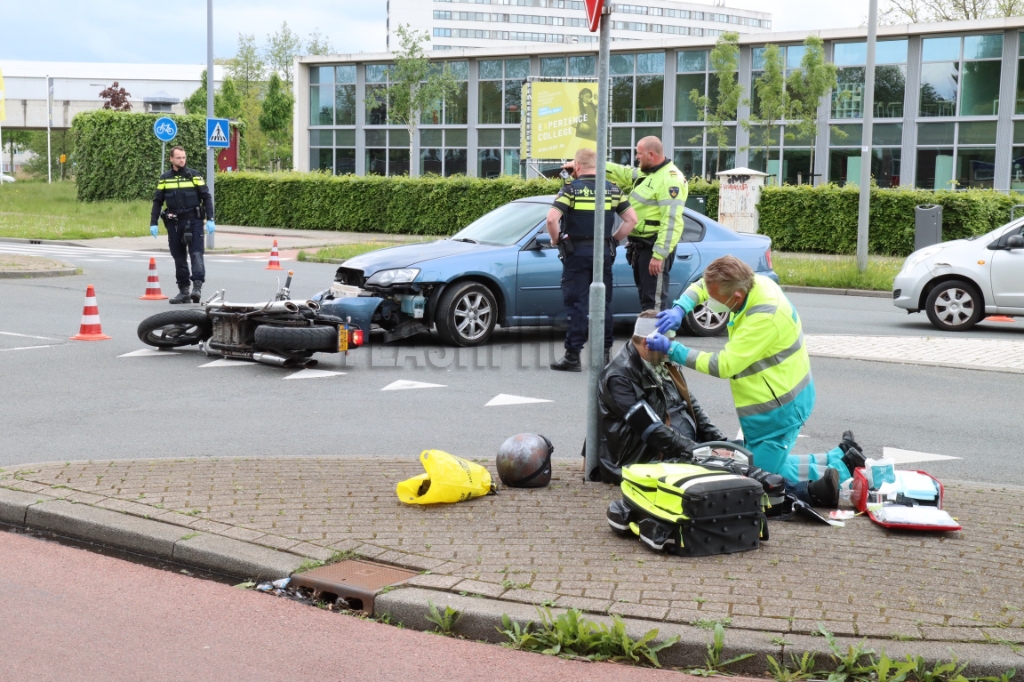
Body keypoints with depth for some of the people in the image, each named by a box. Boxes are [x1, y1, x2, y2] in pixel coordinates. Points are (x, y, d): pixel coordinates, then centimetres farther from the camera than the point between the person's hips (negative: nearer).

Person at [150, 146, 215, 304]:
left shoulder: (194, 175, 3)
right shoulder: (164, 179, 8)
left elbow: (207, 197, 2)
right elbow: (157, 202, 12)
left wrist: (210, 219, -5)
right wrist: (153, 223, 4)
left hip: (193, 220, -3)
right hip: (174, 223, 3)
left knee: (196, 253, -14)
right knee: (179, 257, 6)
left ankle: (197, 286, -18)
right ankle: (183, 291, 12)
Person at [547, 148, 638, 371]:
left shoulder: (571, 189, -7)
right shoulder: (612, 189, 6)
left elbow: (552, 219, -19)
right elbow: (632, 219, 2)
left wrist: (556, 240, -3)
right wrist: (614, 239, 11)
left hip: (577, 252, -4)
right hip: (604, 252, 4)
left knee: (576, 304, -1)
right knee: (603, 303, 11)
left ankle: (573, 356, -1)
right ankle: (604, 353, 14)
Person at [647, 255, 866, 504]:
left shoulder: (765, 318, -31)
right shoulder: (754, 281, -6)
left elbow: (723, 365, -25)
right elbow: (701, 286, 11)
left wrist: (672, 349, -21)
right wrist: (679, 309, -9)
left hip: (779, 408, -9)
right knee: (766, 464, 16)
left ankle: (841, 470, 3)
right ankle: (840, 457, 21)